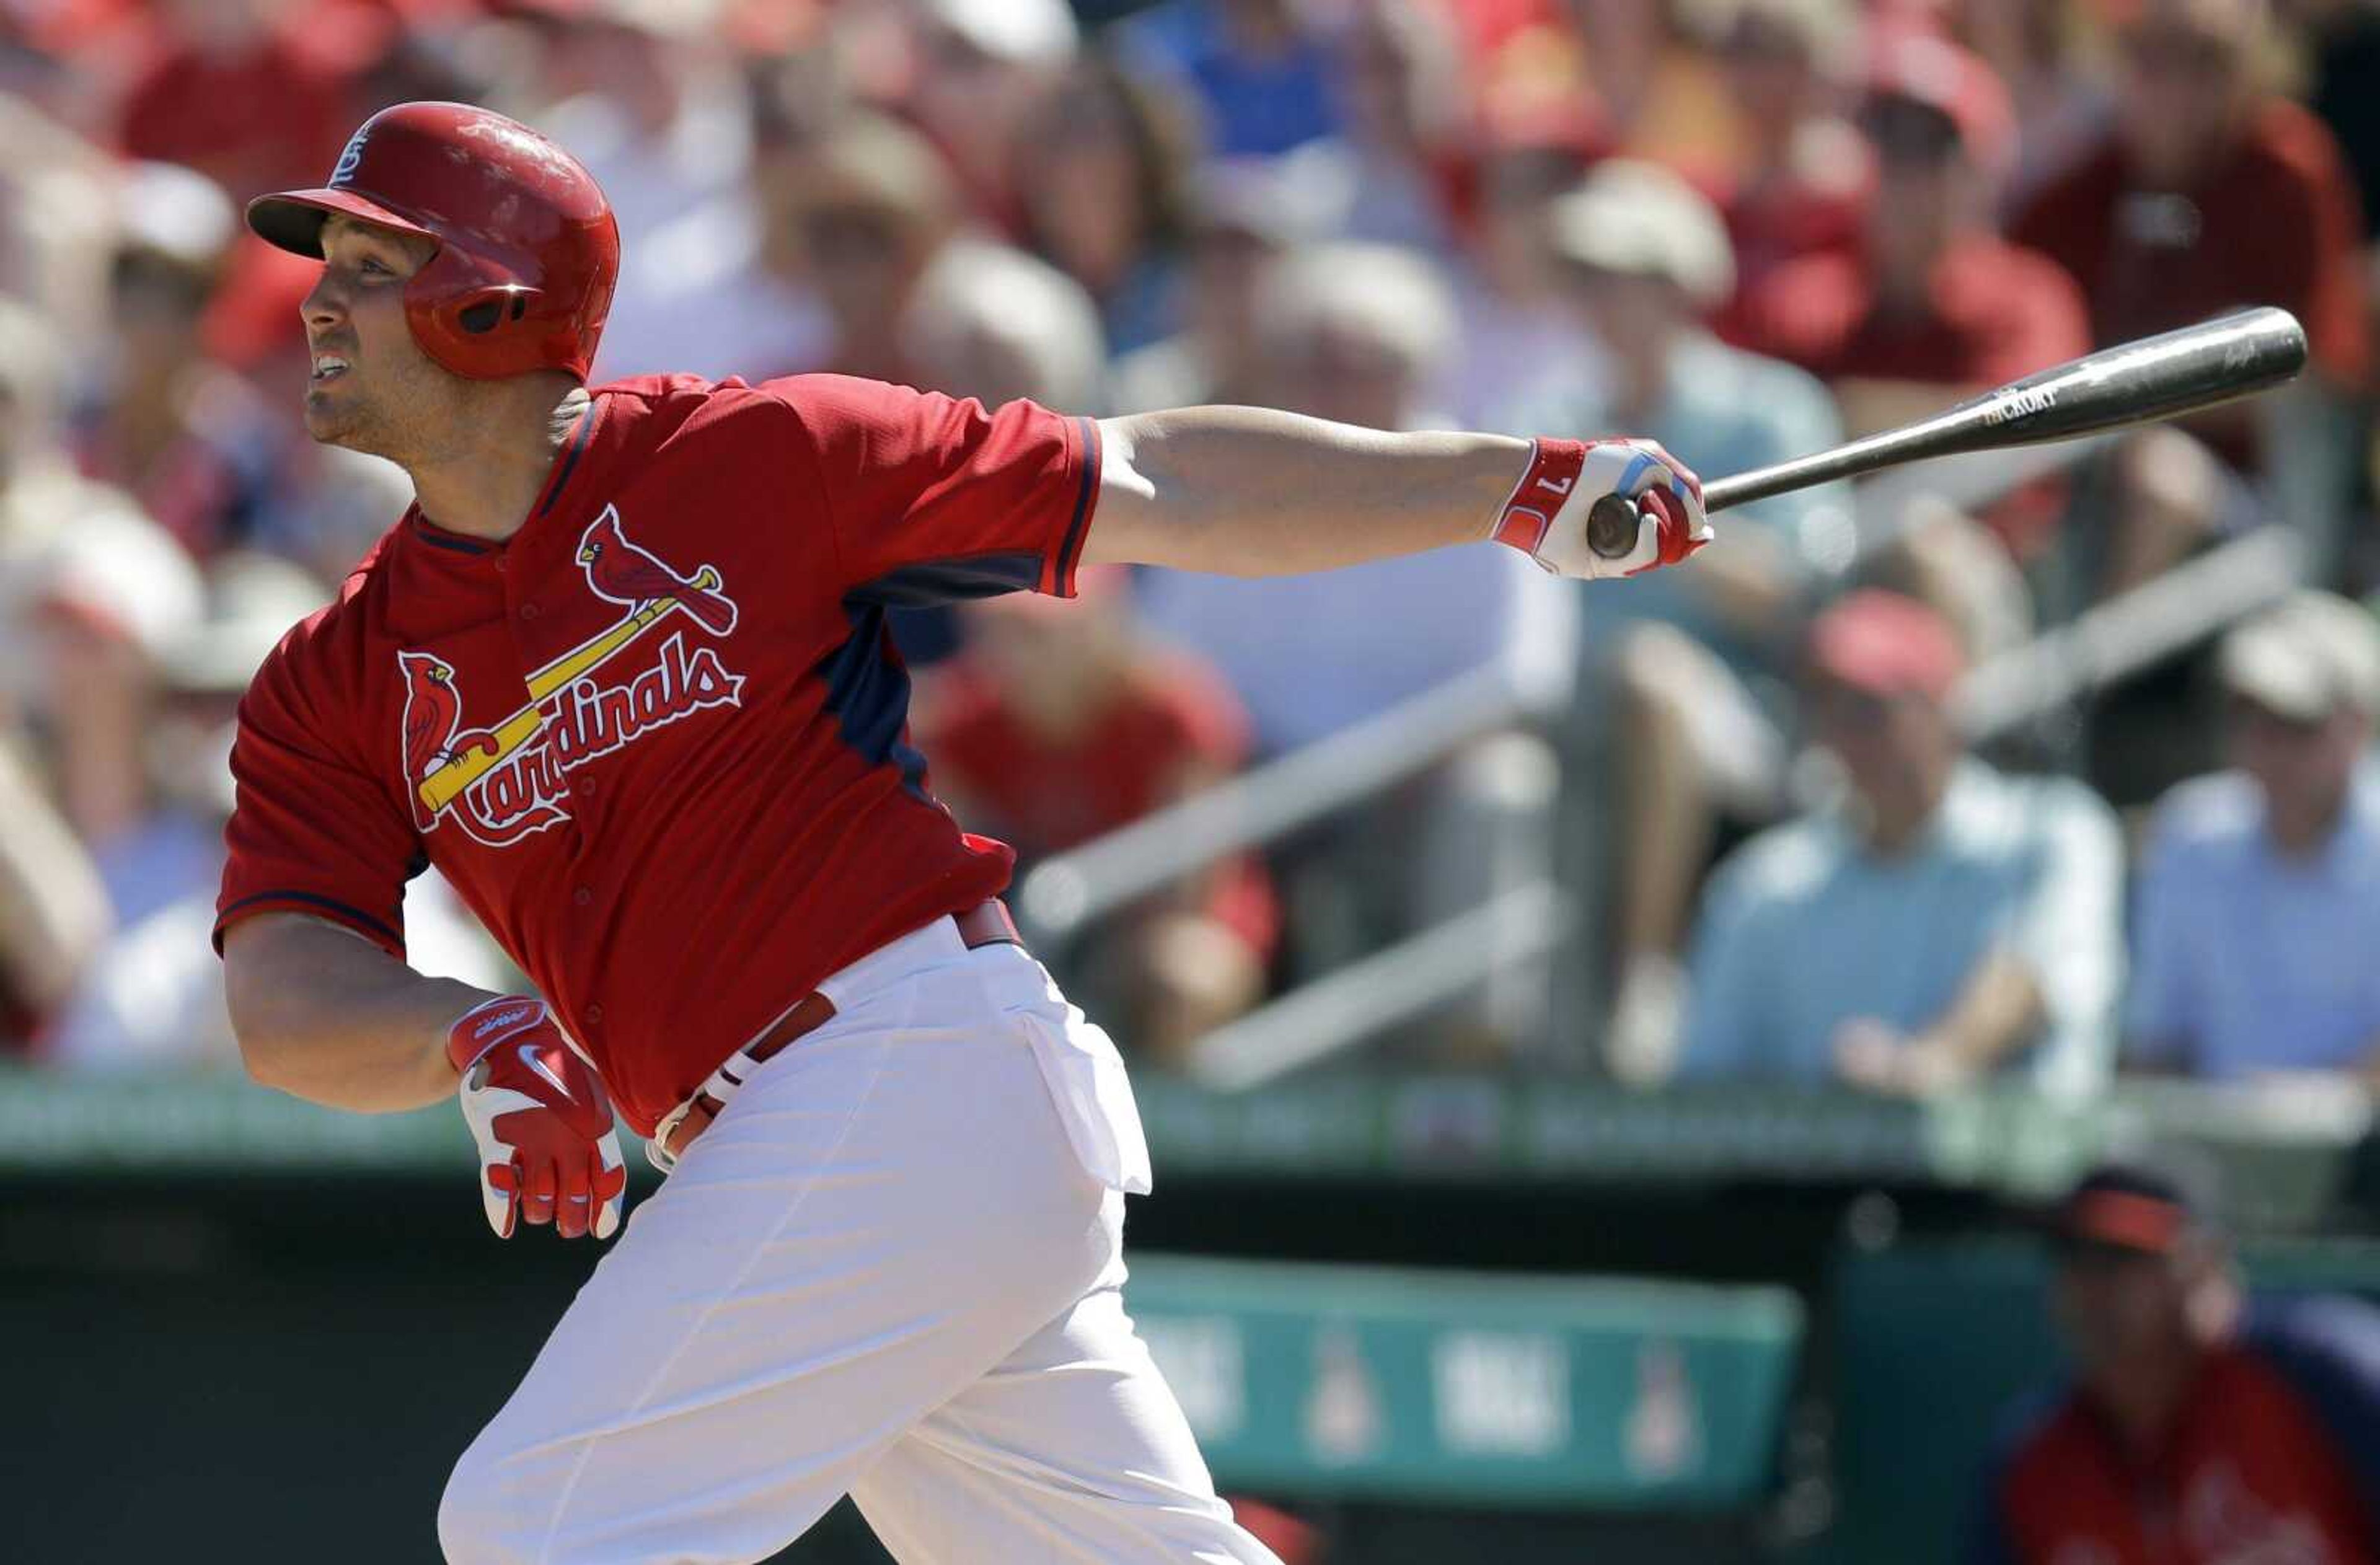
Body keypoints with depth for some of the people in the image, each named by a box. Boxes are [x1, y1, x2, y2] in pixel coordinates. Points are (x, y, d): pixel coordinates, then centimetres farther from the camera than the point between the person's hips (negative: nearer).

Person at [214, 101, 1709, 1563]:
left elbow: (1161, 490, 4)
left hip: (928, 1057, -6)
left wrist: (1531, 490, 3)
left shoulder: (755, 457, 0)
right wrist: (481, 1038, -23)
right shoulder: (336, 685, 12)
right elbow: (285, 997, -1)